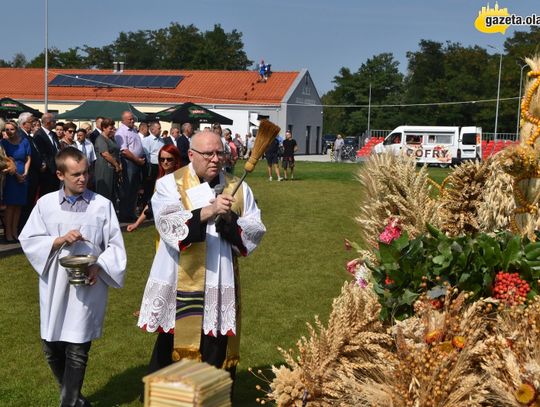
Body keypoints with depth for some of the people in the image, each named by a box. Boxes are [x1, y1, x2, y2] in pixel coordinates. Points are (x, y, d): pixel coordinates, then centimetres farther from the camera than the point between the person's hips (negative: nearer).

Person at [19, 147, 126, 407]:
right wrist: (59, 240, -14)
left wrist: (99, 266, -15)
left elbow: (115, 246, 1)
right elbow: (28, 240, 0)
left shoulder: (102, 205, -2)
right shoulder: (45, 204, 1)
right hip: (54, 287, 3)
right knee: (51, 347, 11)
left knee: (77, 351, -3)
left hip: (88, 287, -2)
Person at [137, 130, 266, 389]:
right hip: (179, 285, -3)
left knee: (216, 352, 6)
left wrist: (230, 219, -16)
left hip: (220, 286, 3)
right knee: (174, 349, 6)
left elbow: (256, 231, 2)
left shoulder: (238, 188, 8)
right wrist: (208, 211, -31)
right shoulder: (170, 184, -3)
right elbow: (168, 224, -20)